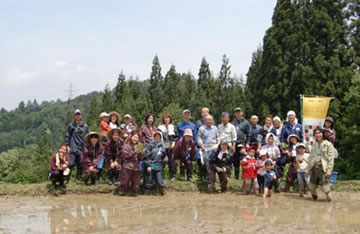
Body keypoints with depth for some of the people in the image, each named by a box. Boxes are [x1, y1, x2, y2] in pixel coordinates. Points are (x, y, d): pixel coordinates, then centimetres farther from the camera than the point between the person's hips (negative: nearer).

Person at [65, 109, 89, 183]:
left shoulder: (85, 126, 10)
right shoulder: (71, 125, 6)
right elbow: (67, 136, 7)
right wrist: (67, 146, -2)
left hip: (82, 149, 2)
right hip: (73, 148, -2)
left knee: (80, 165, 2)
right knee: (71, 163, -11)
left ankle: (78, 178, 12)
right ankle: (66, 178, -5)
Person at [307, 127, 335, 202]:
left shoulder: (328, 144, -1)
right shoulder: (314, 145, 16)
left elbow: (331, 158, -6)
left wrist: (329, 170, -14)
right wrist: (308, 168, 13)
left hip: (323, 168, -5)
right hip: (314, 168, 5)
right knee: (312, 188, 6)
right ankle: (315, 198, 30)